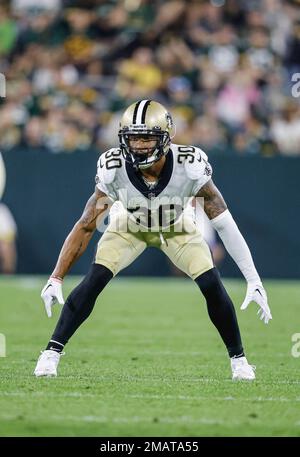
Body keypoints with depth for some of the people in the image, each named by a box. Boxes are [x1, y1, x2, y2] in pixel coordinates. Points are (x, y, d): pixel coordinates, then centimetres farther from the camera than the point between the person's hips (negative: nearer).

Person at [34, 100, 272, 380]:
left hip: (176, 228, 0)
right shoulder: (114, 170, -34)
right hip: (130, 227, 0)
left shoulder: (190, 167, -37)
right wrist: (56, 279, -29)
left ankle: (238, 359, 6)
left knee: (212, 285, -14)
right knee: (94, 281, -19)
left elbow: (225, 225, -32)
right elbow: (86, 227, -26)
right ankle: (52, 352, -8)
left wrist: (254, 281, -34)